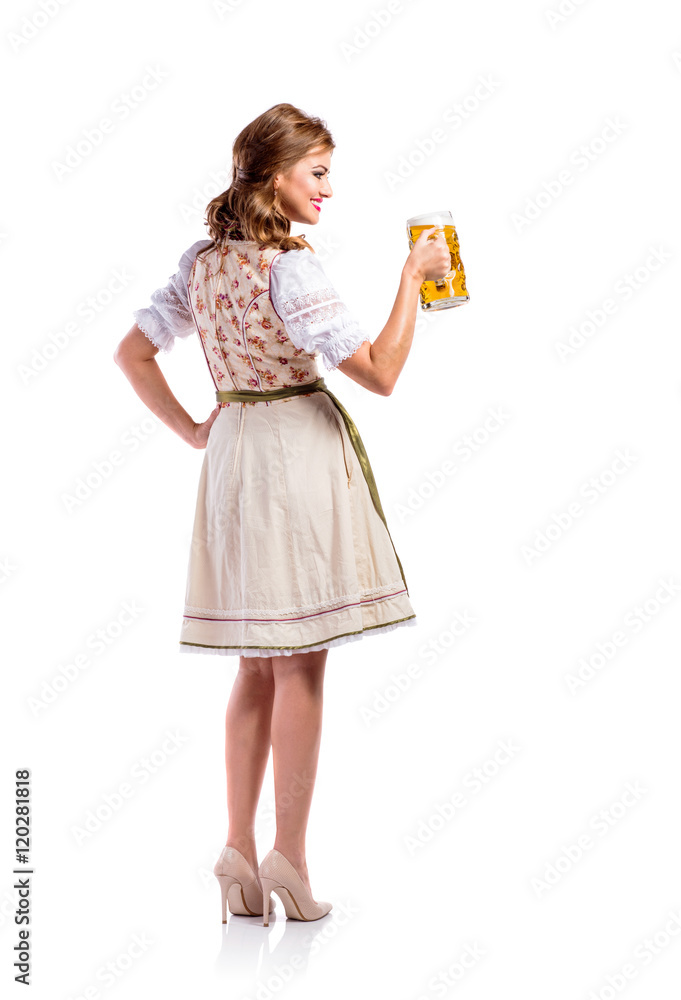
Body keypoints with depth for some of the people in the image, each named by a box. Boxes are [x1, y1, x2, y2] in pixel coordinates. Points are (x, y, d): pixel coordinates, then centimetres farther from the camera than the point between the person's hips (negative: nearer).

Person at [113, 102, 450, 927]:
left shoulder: (202, 260, 8)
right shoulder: (290, 267, -16)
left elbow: (131, 353, 13)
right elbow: (380, 374, -18)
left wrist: (192, 432, 12)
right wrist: (412, 278, -9)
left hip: (232, 452, 7)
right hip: (300, 451, -7)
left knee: (257, 665, 13)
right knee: (301, 665, 0)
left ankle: (240, 857, 16)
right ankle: (288, 861, 6)